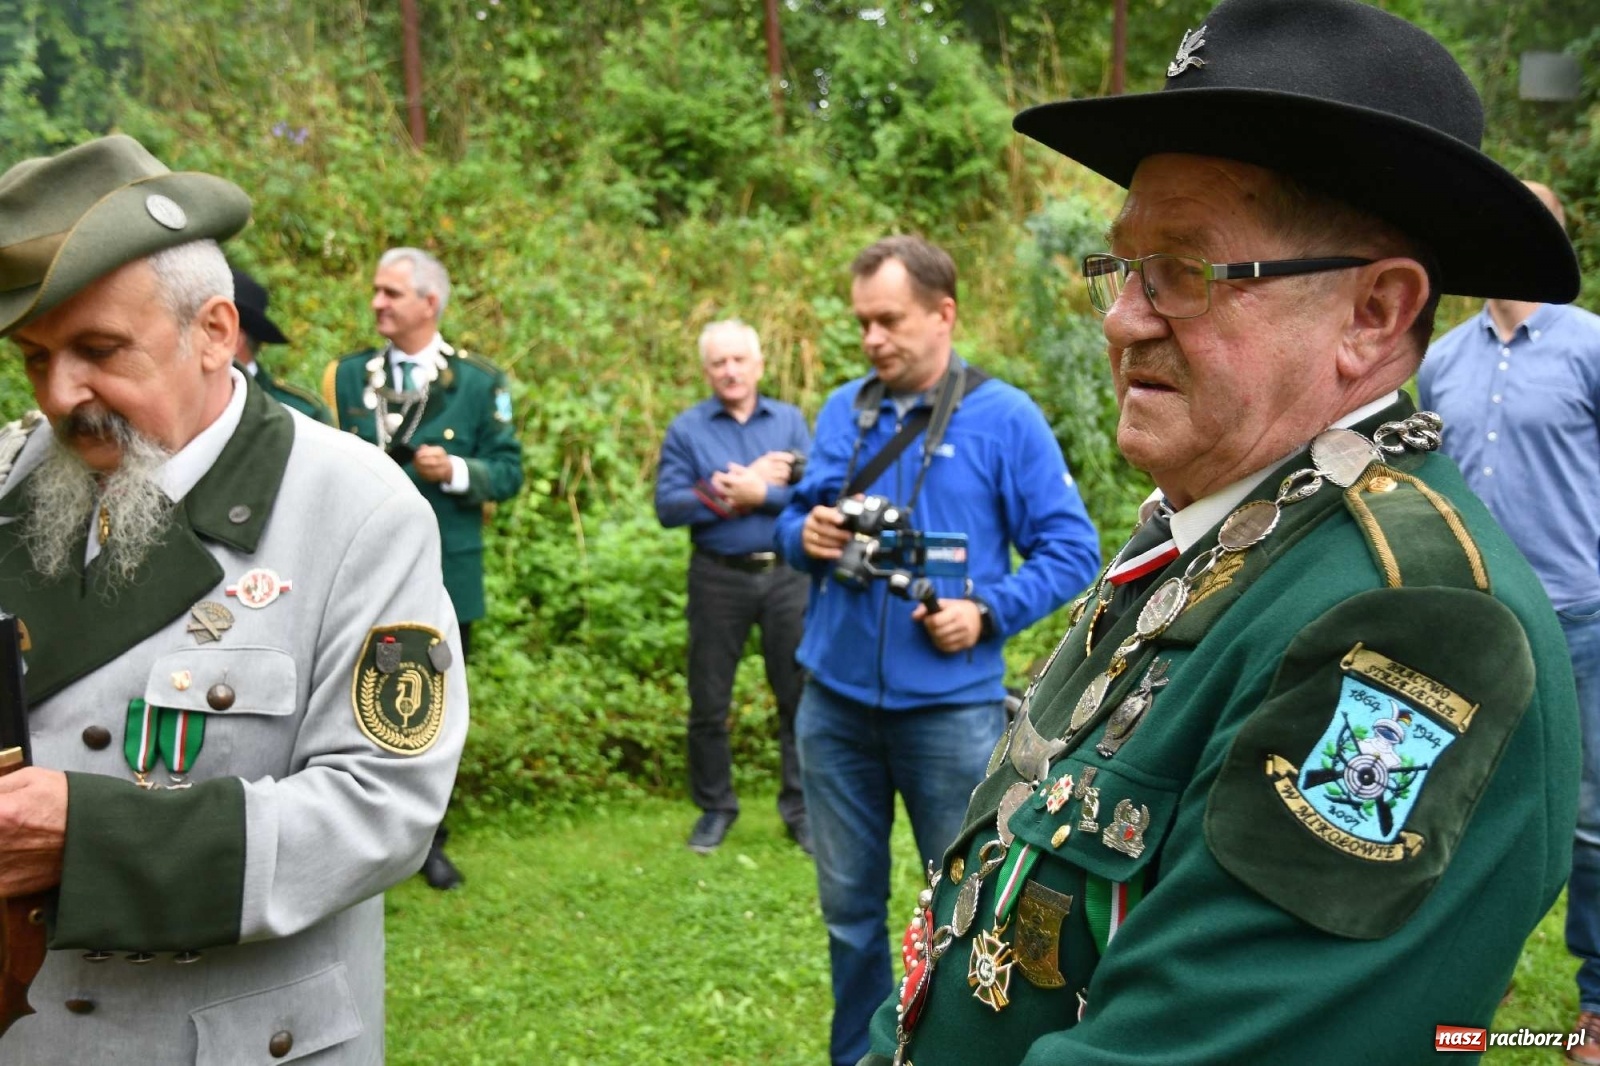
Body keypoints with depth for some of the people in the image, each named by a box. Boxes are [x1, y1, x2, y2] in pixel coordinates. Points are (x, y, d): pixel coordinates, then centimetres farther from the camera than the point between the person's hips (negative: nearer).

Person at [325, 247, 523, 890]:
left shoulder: (479, 381, 2)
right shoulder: (348, 375, 7)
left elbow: (508, 471, 0)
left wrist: (456, 470, -17)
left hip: (444, 577, 0)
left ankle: (427, 840, 24)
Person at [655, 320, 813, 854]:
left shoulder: (790, 420, 5)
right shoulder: (687, 428, 2)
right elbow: (668, 505, -9)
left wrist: (758, 494, -18)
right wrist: (745, 491, -15)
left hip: (787, 574, 1)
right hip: (718, 578, 0)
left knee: (799, 695, 4)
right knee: (708, 701, 8)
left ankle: (801, 808, 17)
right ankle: (714, 808, 24)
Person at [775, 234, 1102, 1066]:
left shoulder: (1005, 418, -7)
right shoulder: (841, 410, 6)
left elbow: (1071, 550, -6)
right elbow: (795, 518, 15)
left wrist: (988, 612, -19)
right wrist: (805, 536, -8)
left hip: (950, 707, -4)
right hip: (834, 700, 4)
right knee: (848, 905, 16)